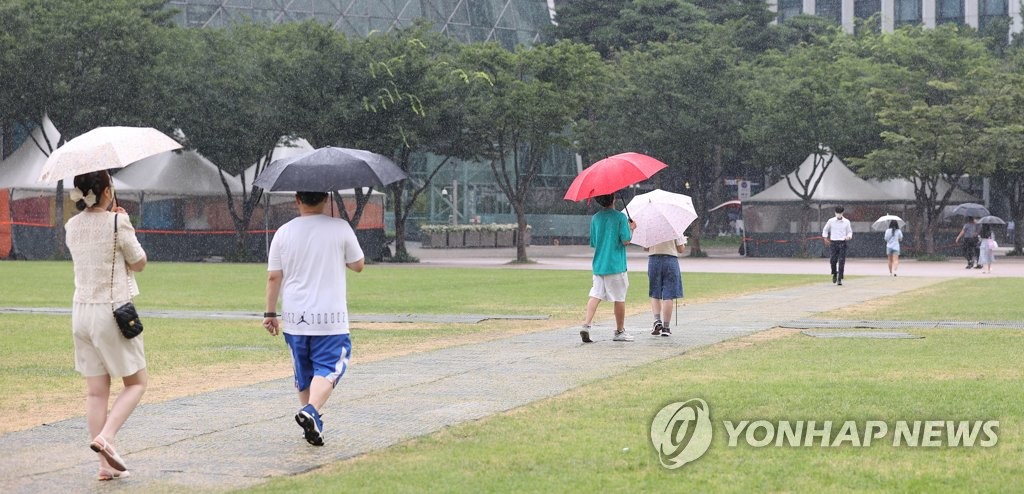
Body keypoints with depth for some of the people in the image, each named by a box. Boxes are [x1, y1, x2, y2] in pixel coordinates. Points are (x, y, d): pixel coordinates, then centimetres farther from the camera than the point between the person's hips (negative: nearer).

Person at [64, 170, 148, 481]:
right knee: (136, 383, 8)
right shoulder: (117, 222, -14)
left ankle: (105, 465, 6)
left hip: (81, 312, 6)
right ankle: (106, 436, -14)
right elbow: (138, 263, -2)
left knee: (96, 391, 7)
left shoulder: (72, 226, 5)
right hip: (113, 311, -6)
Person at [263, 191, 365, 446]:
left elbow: (273, 276, 2)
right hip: (330, 317, -3)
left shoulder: (284, 232, 2)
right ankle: (311, 410, -28)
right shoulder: (340, 228, -5)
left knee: (303, 372, 16)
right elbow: (358, 265, 5)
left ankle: (312, 425, 23)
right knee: (328, 367, -3)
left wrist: (270, 313, 9)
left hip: (294, 317, 3)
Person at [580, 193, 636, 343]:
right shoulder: (620, 217, -10)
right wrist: (631, 229, 5)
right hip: (616, 265, -5)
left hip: (598, 265, 5)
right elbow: (626, 241, -14)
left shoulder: (595, 218, 7)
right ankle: (620, 332, 14)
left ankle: (586, 325, -15)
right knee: (619, 298, 6)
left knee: (595, 295, 2)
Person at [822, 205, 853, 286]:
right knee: (832, 260, -7)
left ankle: (840, 279, -3)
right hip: (833, 243, 0)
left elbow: (849, 231, 11)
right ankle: (834, 274, 22)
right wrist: (825, 238, 5)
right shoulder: (831, 221, 4)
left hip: (842, 243, 0)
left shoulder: (846, 222, 5)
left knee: (841, 262, -6)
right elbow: (825, 230, 16)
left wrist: (848, 236, -11)